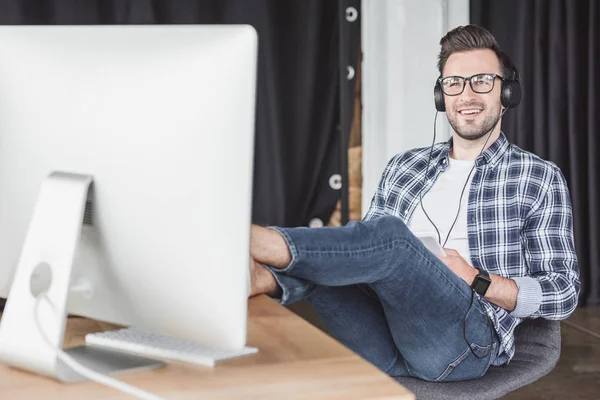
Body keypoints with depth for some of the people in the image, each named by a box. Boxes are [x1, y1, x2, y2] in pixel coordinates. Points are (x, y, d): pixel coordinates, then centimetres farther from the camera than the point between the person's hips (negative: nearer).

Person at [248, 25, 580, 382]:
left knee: (388, 234, -30)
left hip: (465, 341, -5)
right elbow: (365, 250, 20)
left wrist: (476, 280, -8)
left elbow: (563, 294, 7)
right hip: (387, 347, 5)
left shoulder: (539, 178, 10)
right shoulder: (404, 168, 22)